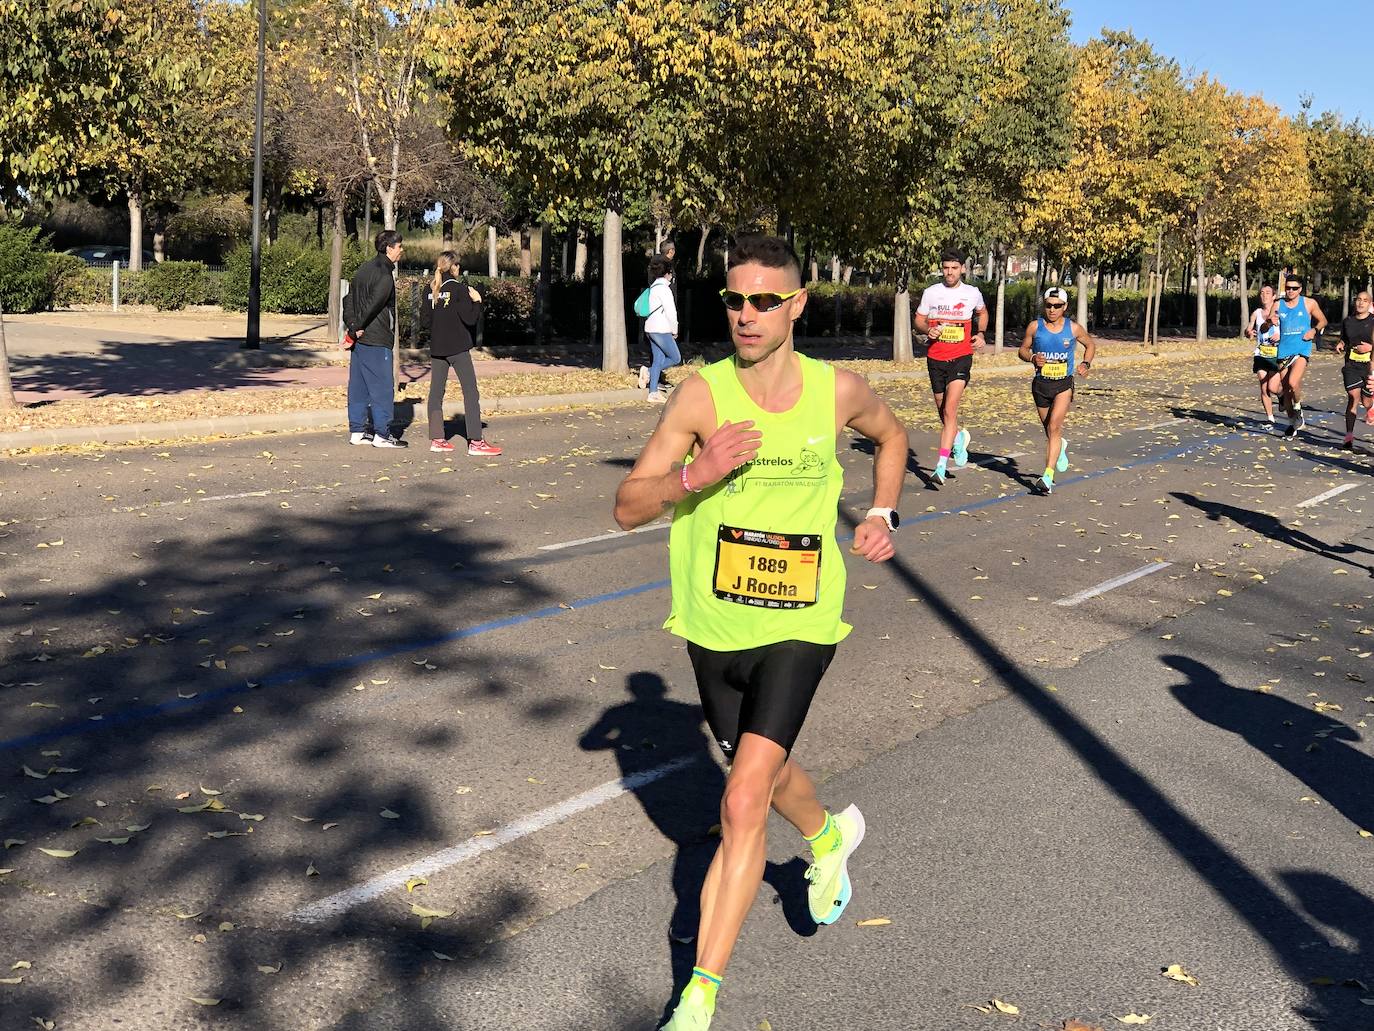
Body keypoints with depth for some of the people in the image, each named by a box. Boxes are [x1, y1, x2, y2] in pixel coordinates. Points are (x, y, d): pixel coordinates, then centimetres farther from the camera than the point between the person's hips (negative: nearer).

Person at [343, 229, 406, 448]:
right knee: (382, 387, -3)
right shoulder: (385, 275, -14)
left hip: (359, 338, 9)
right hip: (377, 341, -9)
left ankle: (357, 431, 15)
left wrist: (353, 327, 5)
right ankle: (382, 434, 0)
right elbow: (373, 305, -20)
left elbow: (350, 301, 13)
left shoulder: (364, 269, 14)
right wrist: (356, 329, -13)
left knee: (358, 386, 11)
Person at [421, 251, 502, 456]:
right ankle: (475, 442, -8)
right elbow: (470, 319, -14)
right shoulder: (458, 289, -10)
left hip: (436, 348, 6)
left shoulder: (431, 290, 6)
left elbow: (425, 320, 7)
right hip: (458, 348, -6)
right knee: (471, 392, -3)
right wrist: (477, 301, -1)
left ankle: (437, 439, 11)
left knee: (436, 392, 10)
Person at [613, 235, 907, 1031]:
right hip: (714, 628, 2)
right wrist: (696, 473, -31)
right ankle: (829, 837, 60)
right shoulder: (703, 395, -12)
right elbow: (628, 508, -14)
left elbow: (892, 435, 18)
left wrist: (883, 516, 6)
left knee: (744, 805, -14)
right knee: (765, 768, 25)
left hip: (798, 628, -2)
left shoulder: (838, 391, -7)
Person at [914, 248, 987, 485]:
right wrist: (927, 330, -13)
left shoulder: (973, 293, 4)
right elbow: (918, 320, 9)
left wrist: (981, 334, 8)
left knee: (949, 410, -17)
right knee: (943, 412, 13)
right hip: (935, 358, 2)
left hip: (961, 358, -2)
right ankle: (958, 438, 46)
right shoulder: (931, 292, 2)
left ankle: (941, 466, -20)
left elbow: (982, 313, 24)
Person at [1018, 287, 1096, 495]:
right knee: (1049, 430, 15)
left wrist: (1086, 363, -3)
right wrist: (1032, 358, -15)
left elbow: (1091, 345, 15)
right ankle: (1061, 447, 52)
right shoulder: (1035, 327, -3)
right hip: (1041, 384, 2)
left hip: (1064, 385, -2)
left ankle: (1048, 477, -24)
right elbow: (1022, 350, 7)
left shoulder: (1074, 328, -3)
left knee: (1054, 427, -19)